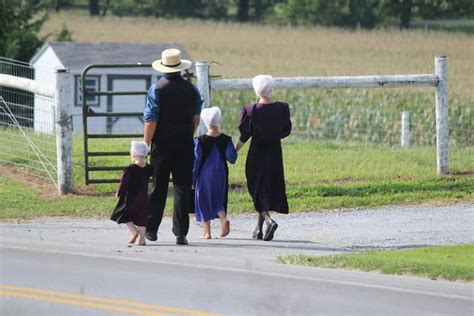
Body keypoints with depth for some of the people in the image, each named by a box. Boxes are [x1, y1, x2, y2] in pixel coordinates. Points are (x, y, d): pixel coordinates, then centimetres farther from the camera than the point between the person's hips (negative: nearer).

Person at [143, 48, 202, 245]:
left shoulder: (157, 89, -8)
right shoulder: (191, 89, 3)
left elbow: (151, 120, -12)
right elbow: (196, 119, 11)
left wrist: (146, 144, -6)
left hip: (162, 144, -2)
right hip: (185, 145, 2)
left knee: (158, 188, 9)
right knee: (182, 188, 2)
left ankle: (151, 229, 15)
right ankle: (181, 233, -2)